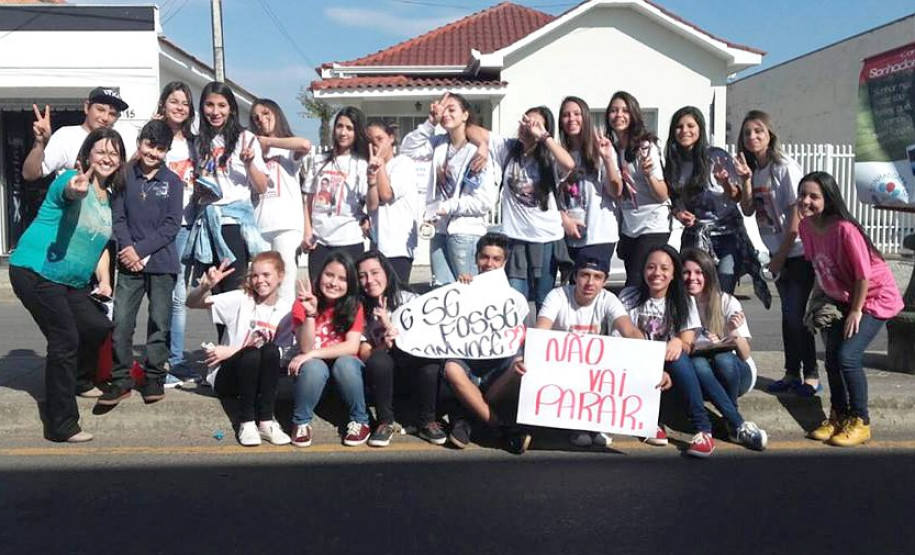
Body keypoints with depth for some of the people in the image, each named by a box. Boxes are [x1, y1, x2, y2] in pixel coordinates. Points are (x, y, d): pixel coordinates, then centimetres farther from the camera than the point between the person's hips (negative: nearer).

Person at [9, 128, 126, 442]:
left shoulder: (107, 200, 12)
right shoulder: (73, 180, -13)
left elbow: (100, 245, 18)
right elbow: (69, 192, -39)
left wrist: (104, 280, 3)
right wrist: (77, 190, -63)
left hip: (70, 281, 9)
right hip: (35, 272, -9)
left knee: (98, 327, 11)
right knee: (65, 341, -12)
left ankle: (79, 382, 40)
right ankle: (61, 426, -5)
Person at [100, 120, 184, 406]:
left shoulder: (173, 182, 2)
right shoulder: (125, 177, 5)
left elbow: (172, 225, -4)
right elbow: (117, 217, 3)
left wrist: (141, 249, -11)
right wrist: (127, 249, -12)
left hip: (162, 262, -1)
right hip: (129, 262, 1)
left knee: (159, 322, 4)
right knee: (121, 322, -3)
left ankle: (154, 377, 16)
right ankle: (121, 379, 7)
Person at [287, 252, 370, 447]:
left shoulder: (354, 306, -8)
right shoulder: (303, 302, -11)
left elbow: (352, 347, -19)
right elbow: (306, 348, -19)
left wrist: (313, 354, -26)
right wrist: (310, 313, -32)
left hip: (345, 369, 1)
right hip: (315, 371, 0)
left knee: (345, 363, -33)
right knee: (313, 366, -33)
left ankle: (360, 421, -11)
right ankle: (301, 422, -10)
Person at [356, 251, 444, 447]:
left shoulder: (408, 299, -6)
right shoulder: (361, 309, -4)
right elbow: (364, 355, -10)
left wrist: (391, 326, -27)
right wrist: (384, 345, -32)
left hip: (414, 367, 0)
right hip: (381, 371, 0)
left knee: (431, 358, -32)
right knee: (378, 359, -33)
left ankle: (427, 422, -14)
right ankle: (385, 423, -17)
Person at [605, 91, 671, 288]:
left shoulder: (645, 146, -11)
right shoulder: (612, 148, 5)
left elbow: (663, 196, -13)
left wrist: (649, 174, -31)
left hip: (653, 225, -6)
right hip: (628, 227, 6)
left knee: (634, 286, -13)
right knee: (633, 284, 11)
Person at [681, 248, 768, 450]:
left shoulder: (727, 302, -10)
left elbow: (745, 355, -12)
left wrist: (735, 334, -33)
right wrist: (704, 346, -26)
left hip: (738, 374, 0)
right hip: (699, 378, 1)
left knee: (724, 359, -34)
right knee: (697, 364, -33)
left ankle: (731, 425, -14)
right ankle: (739, 425, -30)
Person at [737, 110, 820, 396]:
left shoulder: (785, 168, -17)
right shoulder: (754, 168, 5)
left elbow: (795, 217, -17)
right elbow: (748, 210, 1)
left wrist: (780, 257, -13)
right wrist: (746, 179, -12)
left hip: (797, 252, -7)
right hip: (777, 253, 7)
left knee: (797, 315, -5)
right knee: (788, 314, 13)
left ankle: (811, 375, 7)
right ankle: (792, 374, 21)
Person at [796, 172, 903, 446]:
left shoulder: (844, 228, -30)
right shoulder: (806, 226, -9)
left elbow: (863, 274, -23)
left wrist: (856, 311, -15)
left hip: (875, 298, -7)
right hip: (841, 300, 7)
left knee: (847, 356, -17)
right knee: (832, 358, 6)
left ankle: (860, 422, 0)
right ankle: (838, 416, 24)